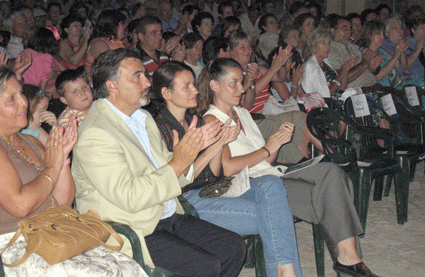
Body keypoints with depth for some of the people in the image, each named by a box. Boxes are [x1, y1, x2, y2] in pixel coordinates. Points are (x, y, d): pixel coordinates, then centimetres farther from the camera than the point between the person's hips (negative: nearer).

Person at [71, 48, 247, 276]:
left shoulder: (142, 118, 13)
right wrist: (177, 163, -22)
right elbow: (129, 197, -24)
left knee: (234, 247, -1)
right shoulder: (94, 135, -17)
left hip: (168, 217, 9)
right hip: (132, 231, -9)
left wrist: (191, 150, -3)